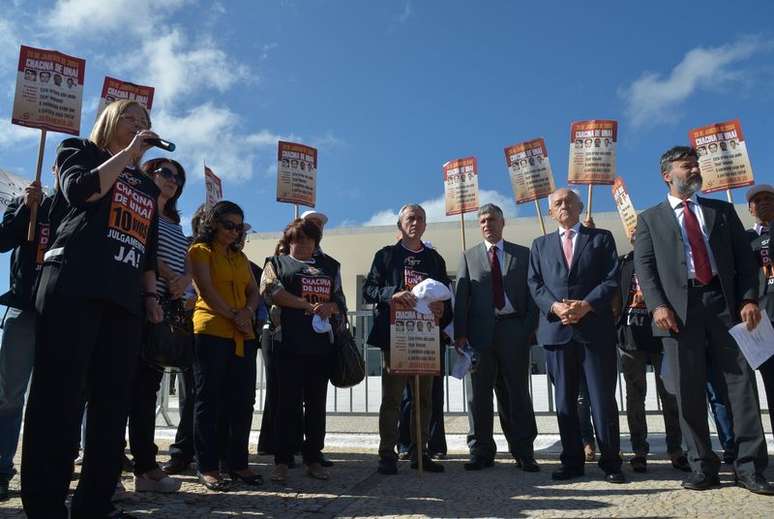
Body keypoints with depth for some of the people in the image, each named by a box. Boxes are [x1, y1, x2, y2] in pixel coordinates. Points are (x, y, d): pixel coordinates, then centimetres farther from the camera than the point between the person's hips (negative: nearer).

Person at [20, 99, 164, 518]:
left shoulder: (146, 186, 28)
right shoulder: (81, 151, 15)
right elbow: (79, 191, -8)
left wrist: (150, 295, 12)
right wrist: (127, 153, -1)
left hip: (125, 298, 6)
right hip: (74, 285, -5)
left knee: (113, 400, 0)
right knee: (60, 394, -9)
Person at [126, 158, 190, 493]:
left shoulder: (175, 225, 26)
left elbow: (187, 264, 19)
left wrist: (184, 280, -1)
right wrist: (163, 271, -13)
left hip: (164, 308, 6)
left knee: (148, 385, 5)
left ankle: (146, 467, 7)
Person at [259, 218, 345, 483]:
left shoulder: (329, 267, 20)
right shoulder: (277, 263, 10)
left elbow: (340, 301, 17)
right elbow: (272, 291, -8)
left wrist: (330, 307, -7)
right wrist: (309, 305, -14)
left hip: (321, 344, 4)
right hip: (289, 344, -3)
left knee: (316, 403, 7)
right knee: (287, 402, -2)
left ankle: (313, 459, 16)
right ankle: (281, 461, 5)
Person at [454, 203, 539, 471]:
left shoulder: (523, 254, 11)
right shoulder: (469, 256, 11)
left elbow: (532, 293, 7)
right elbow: (461, 297, 4)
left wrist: (529, 327, -6)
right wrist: (460, 334, -6)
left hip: (514, 329, 0)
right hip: (480, 331, 1)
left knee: (519, 391, 3)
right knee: (480, 393, 5)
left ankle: (523, 452, 12)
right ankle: (482, 451, 14)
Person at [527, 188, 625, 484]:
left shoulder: (601, 238, 11)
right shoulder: (541, 245, 17)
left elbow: (612, 279, 1)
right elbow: (535, 284, 8)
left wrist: (585, 305, -13)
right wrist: (555, 307, -10)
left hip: (595, 329, -2)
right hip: (556, 329, 2)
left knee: (603, 399, 0)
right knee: (564, 401, 6)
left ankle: (611, 463, 10)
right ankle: (572, 462, 15)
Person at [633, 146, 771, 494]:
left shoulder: (722, 211, 19)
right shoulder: (649, 220, 13)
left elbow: (744, 257, 12)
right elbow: (644, 267, 2)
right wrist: (657, 305, -13)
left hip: (724, 302, 2)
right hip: (680, 308, -1)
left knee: (741, 381, -2)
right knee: (689, 392, 1)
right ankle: (703, 468, 11)